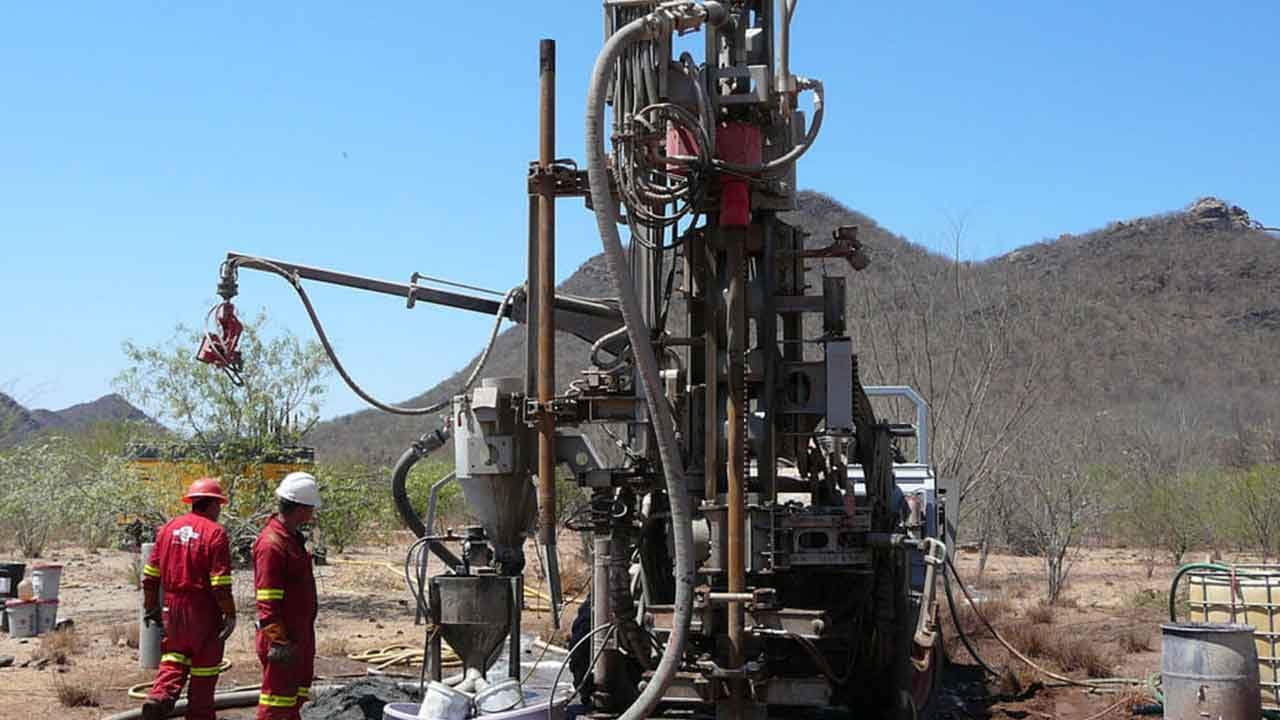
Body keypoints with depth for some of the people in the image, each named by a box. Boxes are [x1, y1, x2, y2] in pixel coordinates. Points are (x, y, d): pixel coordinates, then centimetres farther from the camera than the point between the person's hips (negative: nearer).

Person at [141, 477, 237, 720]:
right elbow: (221, 583, -16)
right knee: (204, 665, 8)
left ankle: (158, 699, -7)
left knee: (174, 657, 15)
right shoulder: (215, 533, -12)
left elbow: (151, 574, 9)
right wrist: (230, 615, -9)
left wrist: (151, 607, 18)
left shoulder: (169, 528, 6)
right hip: (204, 609, -5)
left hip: (174, 608, 5)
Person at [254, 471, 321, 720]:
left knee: (296, 696, 18)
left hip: (300, 632, 10)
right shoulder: (271, 544, -21)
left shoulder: (293, 538, 11)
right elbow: (267, 602, -23)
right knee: (278, 698, -2)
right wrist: (277, 640, -23)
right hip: (284, 637, -10)